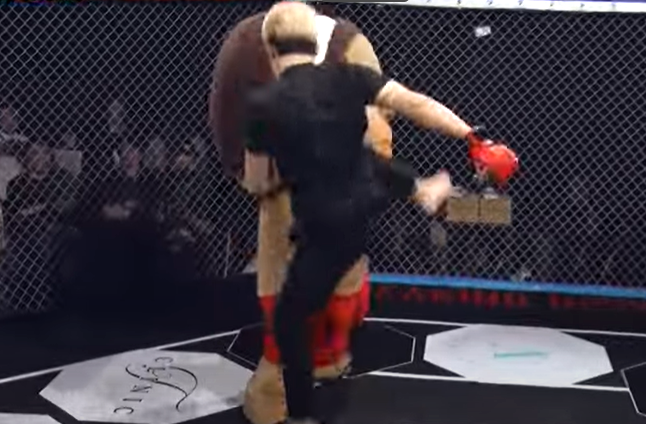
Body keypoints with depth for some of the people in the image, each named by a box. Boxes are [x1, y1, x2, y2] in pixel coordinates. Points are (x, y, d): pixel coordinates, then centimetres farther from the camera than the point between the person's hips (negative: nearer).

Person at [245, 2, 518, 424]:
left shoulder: (263, 104, -16)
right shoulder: (346, 76, -8)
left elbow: (257, 183, -6)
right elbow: (413, 103, -17)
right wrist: (473, 138, -19)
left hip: (330, 228, -4)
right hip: (369, 196, 5)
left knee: (290, 320, 12)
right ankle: (423, 190, 58)